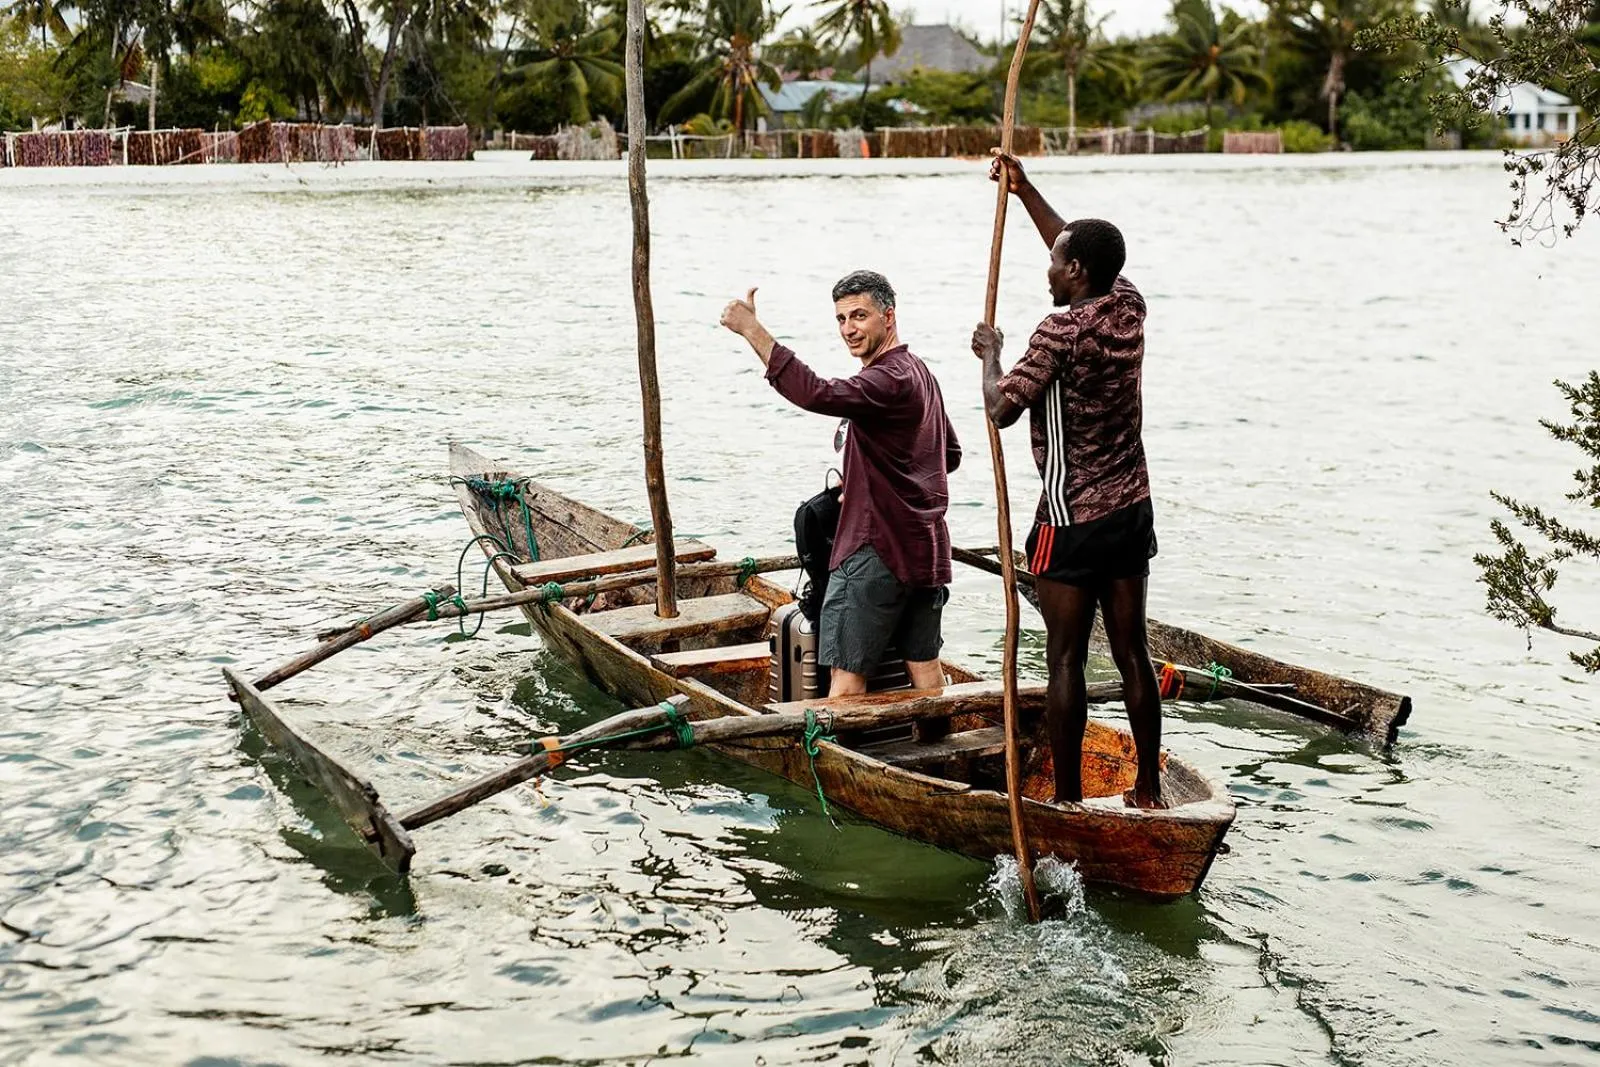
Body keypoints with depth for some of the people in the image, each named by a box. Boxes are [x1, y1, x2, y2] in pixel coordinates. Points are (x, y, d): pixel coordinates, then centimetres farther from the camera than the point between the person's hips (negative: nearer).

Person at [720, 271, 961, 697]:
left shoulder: (890, 378, -16)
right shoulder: (919, 372, 16)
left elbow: (817, 395, -34)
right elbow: (951, 453, 26)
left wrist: (752, 330, -34)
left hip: (879, 548, -10)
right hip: (926, 545, 10)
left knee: (847, 670, -6)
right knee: (923, 663, 14)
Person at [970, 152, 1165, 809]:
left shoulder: (1062, 330, -18)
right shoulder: (1127, 308, 3)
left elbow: (1003, 408, -15)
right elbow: (1086, 255, 21)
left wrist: (990, 354, 3)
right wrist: (1024, 191, 25)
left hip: (1073, 519, -7)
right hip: (1132, 508, 7)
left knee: (1065, 662, 1)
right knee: (1132, 654, 12)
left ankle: (1068, 798, 6)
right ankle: (1149, 789, 18)